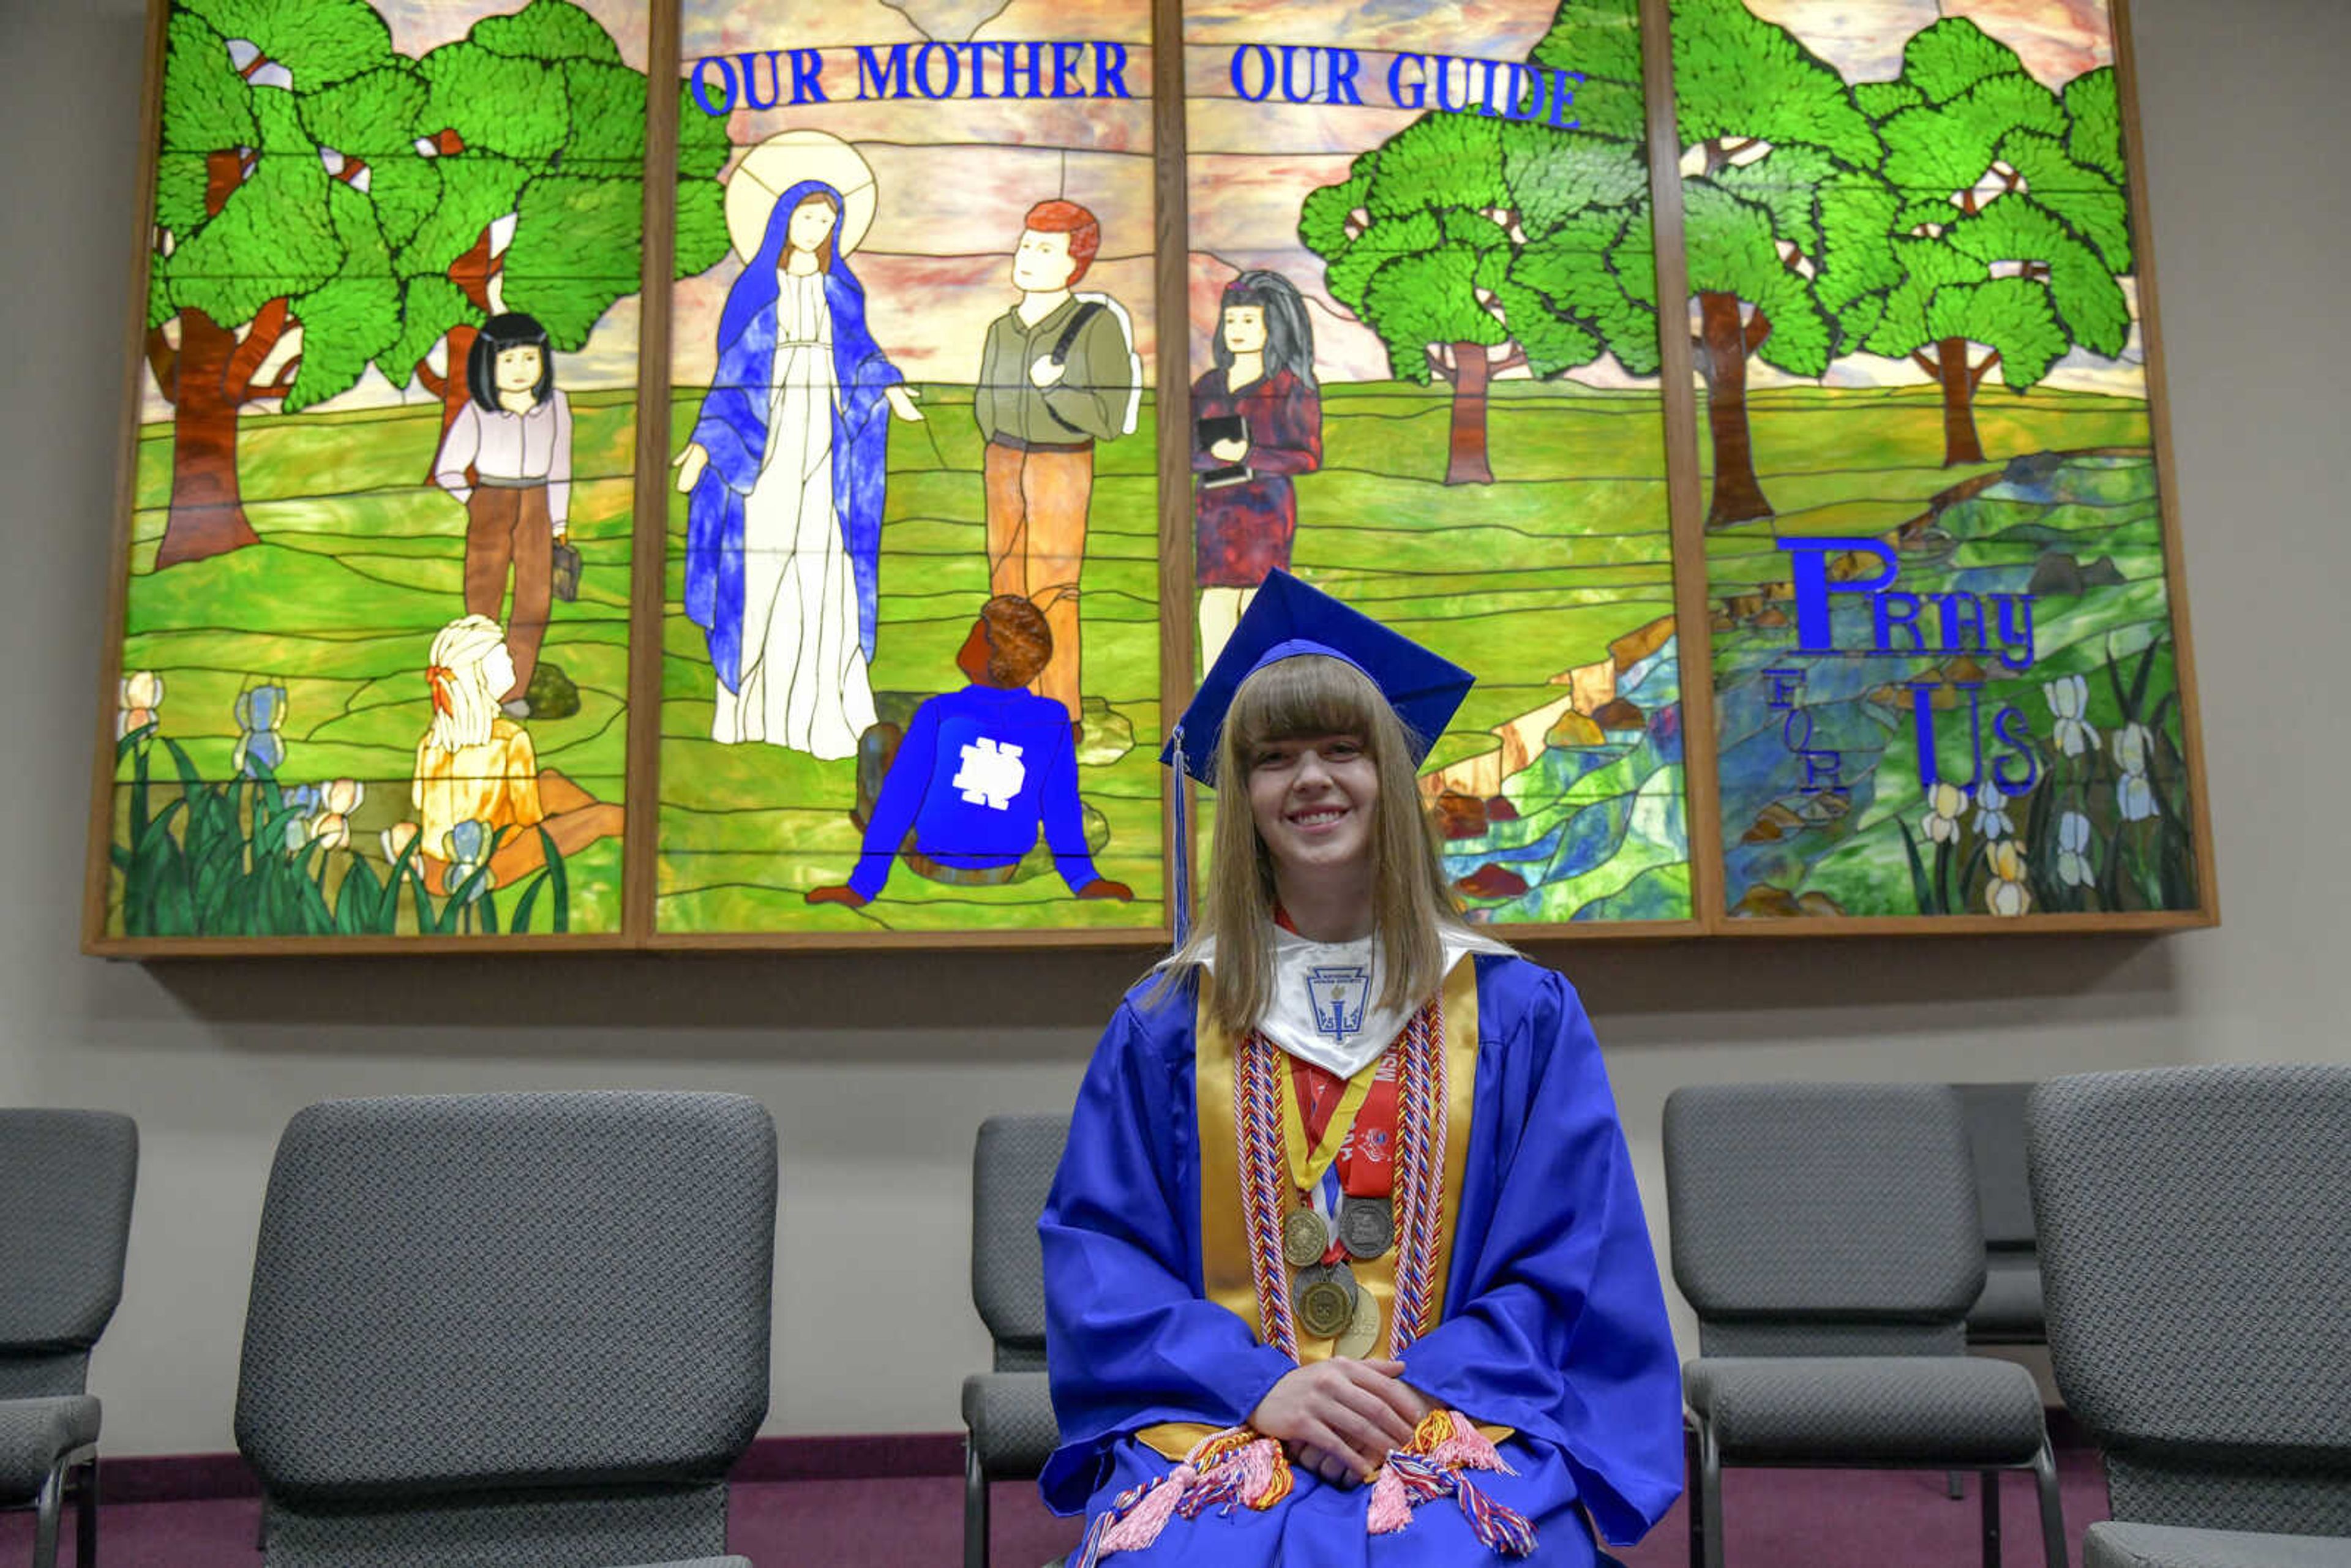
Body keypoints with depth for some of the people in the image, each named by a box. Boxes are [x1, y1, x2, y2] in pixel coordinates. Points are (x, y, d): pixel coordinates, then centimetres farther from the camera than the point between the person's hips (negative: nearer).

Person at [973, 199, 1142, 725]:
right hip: (1003, 464, 6)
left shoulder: (1096, 325, -10)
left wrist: (1052, 388, -18)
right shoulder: (1002, 329, 8)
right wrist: (1004, 457, 5)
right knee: (1008, 587, 9)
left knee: (1052, 590, -4)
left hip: (1062, 469, -6)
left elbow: (1109, 419, -13)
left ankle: (1061, 715, 6)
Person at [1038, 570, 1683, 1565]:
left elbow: (1571, 1263, 5)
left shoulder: (1521, 1013, 9)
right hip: (1212, 1419, 1)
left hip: (1459, 1409, 0)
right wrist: (1257, 1384, -13)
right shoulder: (1162, 1025, 10)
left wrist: (1421, 1388, -11)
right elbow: (1093, 1249, 3)